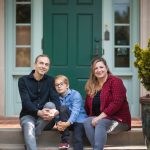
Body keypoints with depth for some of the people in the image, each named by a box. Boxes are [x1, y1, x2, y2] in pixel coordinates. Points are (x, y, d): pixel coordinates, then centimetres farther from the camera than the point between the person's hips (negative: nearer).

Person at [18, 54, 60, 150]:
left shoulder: (50, 80, 6)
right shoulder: (23, 80, -3)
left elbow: (55, 99, -7)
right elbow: (26, 102, -15)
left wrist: (56, 111, -32)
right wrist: (39, 112, -34)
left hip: (45, 117, 2)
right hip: (28, 115, -2)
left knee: (50, 104, -30)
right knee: (29, 126, -36)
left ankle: (31, 141, -25)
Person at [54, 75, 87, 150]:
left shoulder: (75, 94, -7)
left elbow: (76, 111, -20)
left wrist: (68, 123, -36)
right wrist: (58, 123, -27)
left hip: (79, 120, -3)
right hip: (66, 122, 3)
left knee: (77, 140, -29)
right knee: (63, 108, -25)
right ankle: (65, 140, -22)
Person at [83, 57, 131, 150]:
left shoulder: (115, 81, -7)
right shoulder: (91, 85, 12)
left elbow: (116, 103, -18)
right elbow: (87, 107, 15)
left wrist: (100, 116, -21)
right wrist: (93, 118, -2)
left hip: (118, 120, -5)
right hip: (97, 119, 5)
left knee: (100, 123, -33)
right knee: (87, 122, -25)